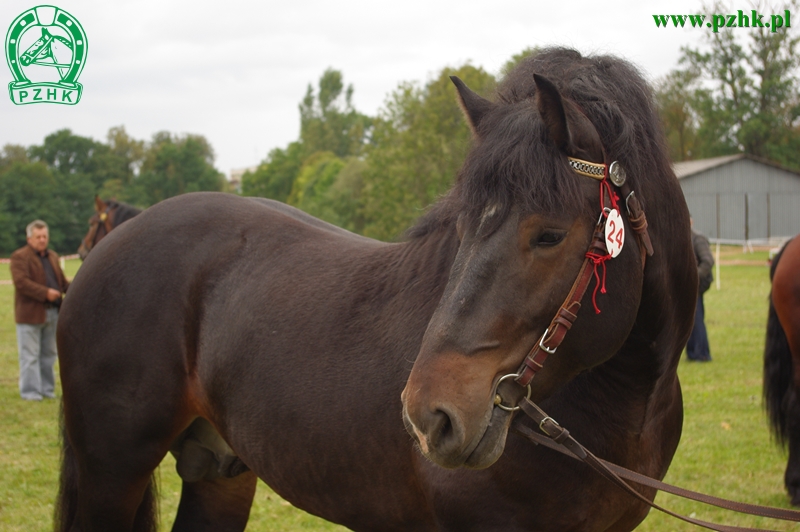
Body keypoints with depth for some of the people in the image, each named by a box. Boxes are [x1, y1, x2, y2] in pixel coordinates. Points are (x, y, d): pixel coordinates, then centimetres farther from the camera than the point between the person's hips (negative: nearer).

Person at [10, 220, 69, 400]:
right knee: (30, 356, -3)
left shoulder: (52, 256, 18)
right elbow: (21, 282, -19)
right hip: (30, 315, -7)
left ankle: (47, 389, 20)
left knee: (49, 354, 13)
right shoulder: (20, 257, -7)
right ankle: (30, 392, 2)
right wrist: (45, 293, -23)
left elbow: (62, 281, 22)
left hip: (52, 313, 7)